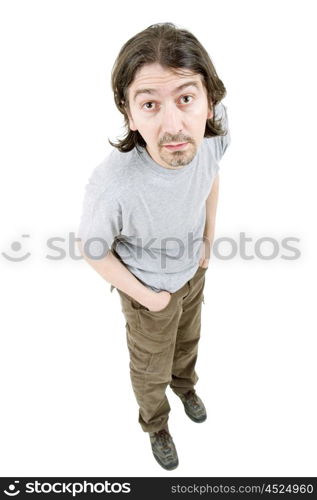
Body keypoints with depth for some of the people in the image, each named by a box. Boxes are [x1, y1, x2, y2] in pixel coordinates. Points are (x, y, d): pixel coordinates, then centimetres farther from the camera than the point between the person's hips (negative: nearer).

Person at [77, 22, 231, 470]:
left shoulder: (214, 128, -29)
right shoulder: (113, 185, -44)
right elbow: (92, 249, -22)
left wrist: (209, 240, 0)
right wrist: (146, 296, -13)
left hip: (194, 271, 5)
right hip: (150, 290, -4)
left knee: (188, 341, 34)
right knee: (151, 370, 24)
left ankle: (185, 383, 69)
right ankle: (156, 425, 58)